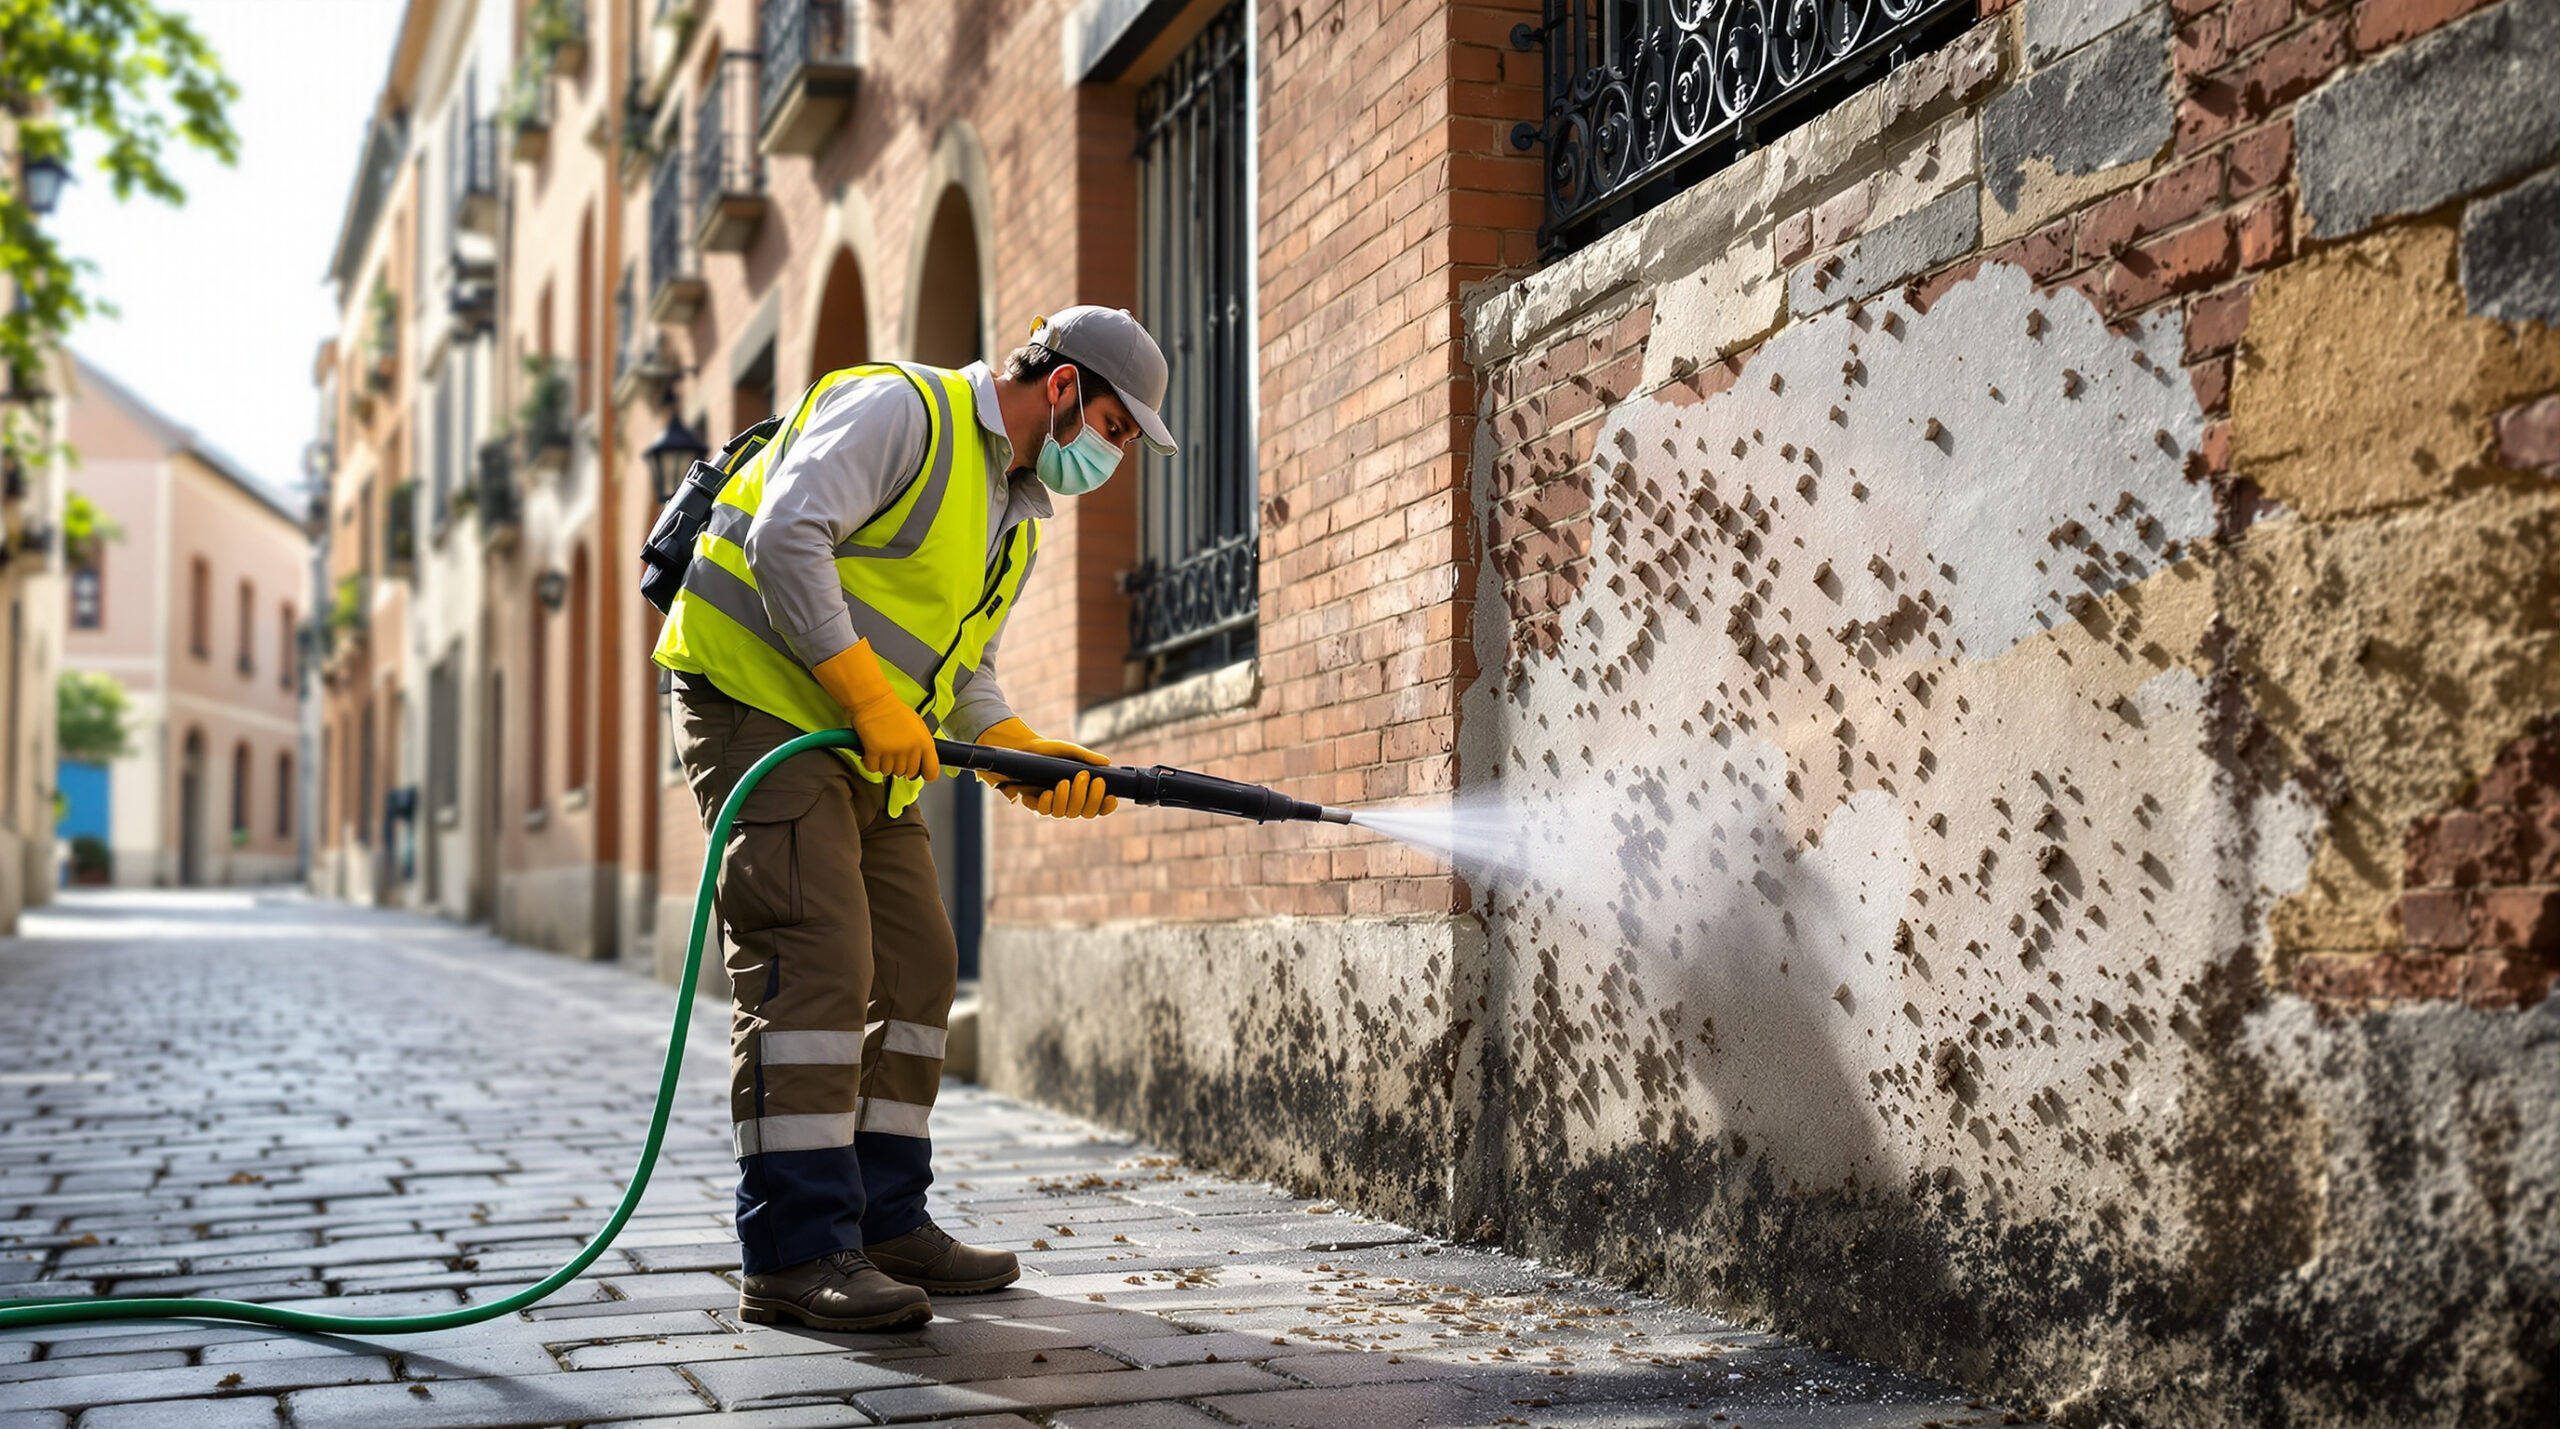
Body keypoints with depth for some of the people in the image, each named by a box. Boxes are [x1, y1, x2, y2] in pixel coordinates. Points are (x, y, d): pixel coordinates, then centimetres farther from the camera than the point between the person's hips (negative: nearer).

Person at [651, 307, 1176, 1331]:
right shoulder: (899, 408, -10)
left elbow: (961, 672, 18)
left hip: (869, 756, 10)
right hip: (761, 701, -10)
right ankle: (795, 1253, -15)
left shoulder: (1016, 517, 18)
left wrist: (1019, 752, -2)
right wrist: (869, 694, -25)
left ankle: (885, 1221, 15)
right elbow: (786, 536, -23)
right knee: (814, 963, -17)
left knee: (915, 968, 7)